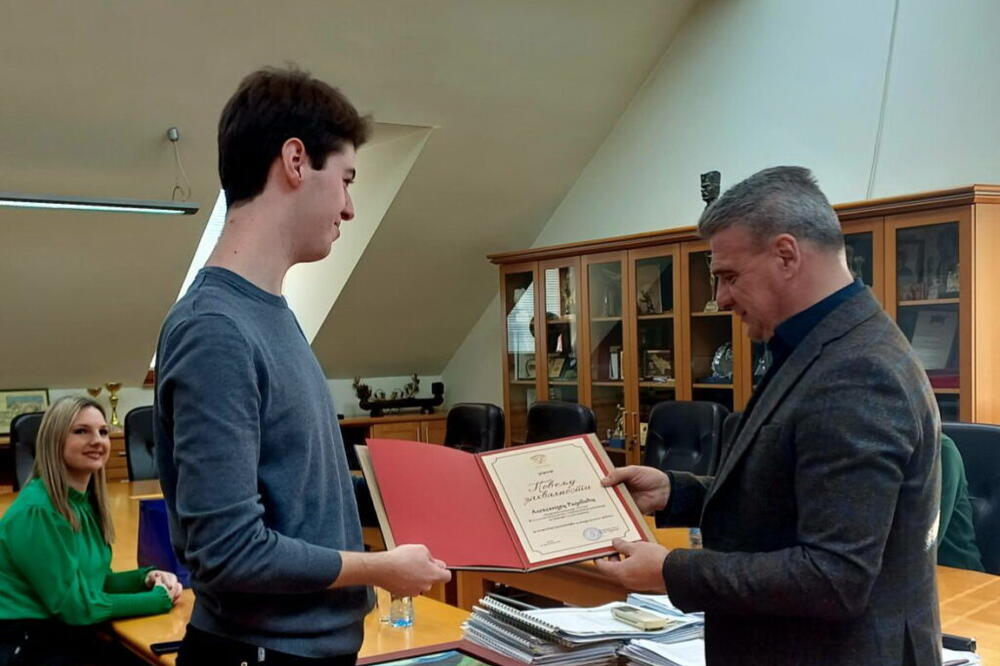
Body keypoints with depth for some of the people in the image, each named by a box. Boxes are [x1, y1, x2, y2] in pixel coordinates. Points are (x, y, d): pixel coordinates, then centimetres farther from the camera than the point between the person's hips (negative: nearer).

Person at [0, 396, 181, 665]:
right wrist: (158, 598, -12)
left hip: (71, 640, 8)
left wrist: (146, 578, -3)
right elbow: (76, 605, -19)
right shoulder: (36, 511, -20)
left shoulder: (86, 501, 6)